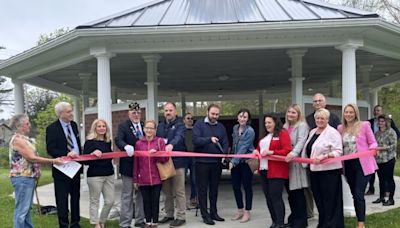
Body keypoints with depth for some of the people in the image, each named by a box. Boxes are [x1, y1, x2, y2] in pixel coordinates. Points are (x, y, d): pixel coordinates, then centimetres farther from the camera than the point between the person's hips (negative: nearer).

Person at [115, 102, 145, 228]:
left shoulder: (144, 126, 9)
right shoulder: (123, 126, -5)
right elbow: (119, 140, -19)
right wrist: (126, 146, -39)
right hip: (128, 165, -5)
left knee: (140, 194, 15)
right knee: (127, 196, 2)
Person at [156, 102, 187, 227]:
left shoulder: (180, 124, -4)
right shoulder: (160, 125, 15)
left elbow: (179, 136, -23)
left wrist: (171, 144, -42)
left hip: (177, 161, -6)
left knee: (179, 191, 0)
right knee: (167, 191, 14)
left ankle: (181, 217, 8)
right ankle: (169, 214, 26)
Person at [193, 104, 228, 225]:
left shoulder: (221, 127, 9)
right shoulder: (199, 124, -3)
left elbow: (225, 144, 5)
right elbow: (196, 140, -16)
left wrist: (224, 154, -14)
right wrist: (209, 139, -29)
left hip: (216, 162, 4)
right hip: (202, 162, -4)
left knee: (214, 189, 13)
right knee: (203, 190, 3)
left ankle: (213, 213, 25)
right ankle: (205, 215, 11)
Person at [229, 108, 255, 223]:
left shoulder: (250, 131, -15)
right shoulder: (235, 128, 6)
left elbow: (243, 148, -20)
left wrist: (233, 161, -23)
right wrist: (232, 160, 13)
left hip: (246, 161, -6)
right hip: (235, 162, 6)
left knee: (247, 187, 4)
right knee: (235, 186, 10)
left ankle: (247, 212, 16)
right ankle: (240, 210, 25)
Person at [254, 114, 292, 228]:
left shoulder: (282, 133, -5)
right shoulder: (265, 136, 20)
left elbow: (287, 150, -15)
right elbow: (260, 148, 26)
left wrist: (271, 152, -22)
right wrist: (257, 151, 3)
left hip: (277, 171, -8)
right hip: (264, 170, 8)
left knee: (276, 197, -8)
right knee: (268, 197, 10)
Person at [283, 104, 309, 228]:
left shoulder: (302, 126, -4)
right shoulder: (285, 127, 17)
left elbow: (301, 141, -19)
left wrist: (294, 153, -35)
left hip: (296, 162, -6)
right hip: (286, 162, 7)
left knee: (298, 192, -4)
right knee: (290, 192, 10)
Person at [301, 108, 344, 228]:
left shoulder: (332, 132, -9)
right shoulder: (312, 132, 15)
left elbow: (338, 151, -16)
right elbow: (308, 149, 23)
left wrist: (324, 156, -27)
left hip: (329, 171, -7)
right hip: (315, 170, 8)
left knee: (330, 200, -2)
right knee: (319, 199, 13)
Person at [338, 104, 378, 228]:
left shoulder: (364, 125, -3)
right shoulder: (340, 128, 7)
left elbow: (373, 143, -2)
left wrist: (372, 148, -22)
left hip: (362, 164, -4)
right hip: (348, 165, 4)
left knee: (359, 194, -10)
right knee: (354, 194, 10)